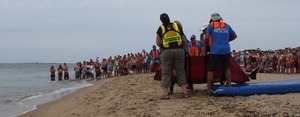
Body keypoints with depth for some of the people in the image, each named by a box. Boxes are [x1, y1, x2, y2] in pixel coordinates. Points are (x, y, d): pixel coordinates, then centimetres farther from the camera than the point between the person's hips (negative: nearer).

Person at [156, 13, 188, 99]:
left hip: (167, 52, -2)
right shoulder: (177, 26, 10)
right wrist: (183, 48, 20)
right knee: (181, 72, 8)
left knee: (166, 73, 3)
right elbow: (184, 40, 8)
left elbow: (158, 42, 0)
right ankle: (185, 92, 5)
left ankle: (166, 94, -1)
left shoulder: (161, 28, 4)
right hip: (179, 50, 2)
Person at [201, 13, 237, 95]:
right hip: (226, 50, 3)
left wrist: (204, 48, 6)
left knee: (211, 70, 1)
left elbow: (206, 37, -5)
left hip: (215, 51, -3)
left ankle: (209, 89, -2)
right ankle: (229, 85, 24)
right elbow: (234, 36, 24)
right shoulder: (227, 26, 16)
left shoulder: (211, 25, 6)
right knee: (226, 68, 20)